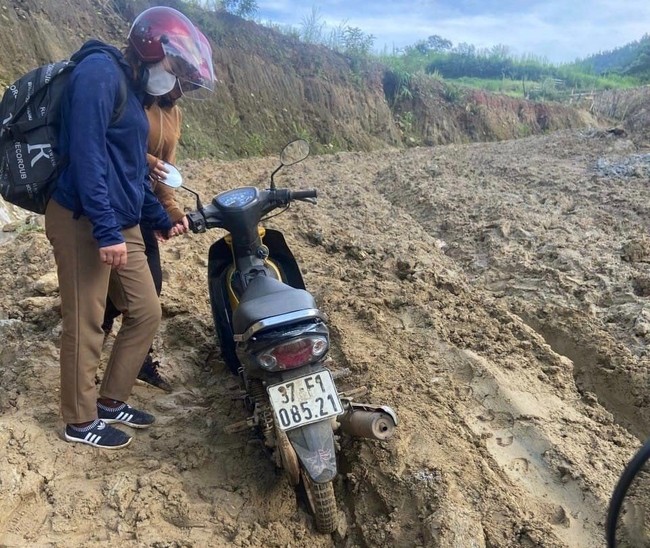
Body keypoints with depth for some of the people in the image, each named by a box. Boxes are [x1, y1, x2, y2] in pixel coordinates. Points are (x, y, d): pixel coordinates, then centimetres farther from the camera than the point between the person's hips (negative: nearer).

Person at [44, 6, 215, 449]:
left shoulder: (133, 90, 20)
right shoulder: (100, 72, -11)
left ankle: (111, 402, 27)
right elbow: (86, 153, -21)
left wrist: (159, 219, 28)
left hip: (122, 225, 10)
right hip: (84, 222, -9)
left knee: (146, 313, 11)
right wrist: (106, 230, -25)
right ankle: (80, 421, 20)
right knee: (86, 326, 2)